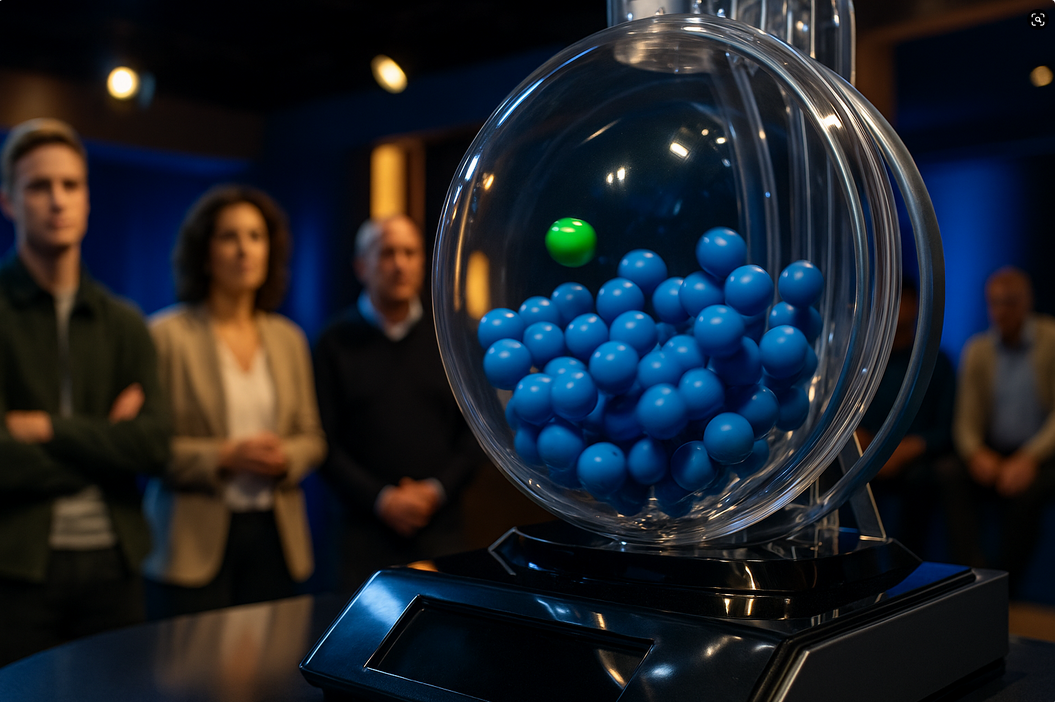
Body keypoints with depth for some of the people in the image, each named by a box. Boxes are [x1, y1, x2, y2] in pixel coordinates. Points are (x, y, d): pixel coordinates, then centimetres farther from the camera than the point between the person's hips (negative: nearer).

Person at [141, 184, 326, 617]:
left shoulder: (288, 338, 12)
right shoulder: (166, 334, -1)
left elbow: (312, 438, 14)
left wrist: (285, 457, -7)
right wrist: (222, 457, -16)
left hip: (273, 535, 4)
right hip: (195, 542, -3)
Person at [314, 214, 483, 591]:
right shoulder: (337, 343, 4)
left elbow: (475, 430, 8)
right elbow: (324, 442, -1)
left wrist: (437, 490, -5)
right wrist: (381, 499, -10)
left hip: (441, 529, 2)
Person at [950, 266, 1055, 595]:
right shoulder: (977, 349, 7)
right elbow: (967, 419, 3)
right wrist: (976, 454, -19)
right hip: (992, 453, 3)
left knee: (1025, 492, -33)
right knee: (952, 484, -25)